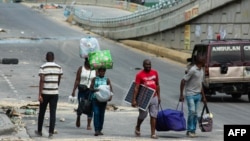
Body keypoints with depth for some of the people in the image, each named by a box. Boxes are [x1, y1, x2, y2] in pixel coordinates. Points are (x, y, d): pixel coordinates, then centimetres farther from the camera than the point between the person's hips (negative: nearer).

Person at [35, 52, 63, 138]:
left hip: (45, 93, -2)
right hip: (54, 93, 2)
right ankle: (51, 132, -8)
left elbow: (41, 81, -15)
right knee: (52, 113, 1)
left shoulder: (43, 67, -8)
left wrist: (39, 95, -15)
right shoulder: (58, 67, 3)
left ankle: (39, 131, 25)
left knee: (42, 112, 14)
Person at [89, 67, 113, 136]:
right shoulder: (95, 79, 5)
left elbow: (111, 89, -1)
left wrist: (110, 96, -19)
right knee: (96, 113, -12)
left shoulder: (107, 80, 6)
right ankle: (96, 130, -16)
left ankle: (100, 130, 17)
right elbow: (91, 87, 0)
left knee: (102, 114, 7)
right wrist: (95, 90, -22)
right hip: (95, 98, -1)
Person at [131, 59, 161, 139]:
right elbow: (136, 88, -12)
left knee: (154, 116, 0)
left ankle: (153, 133, 2)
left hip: (154, 98, 4)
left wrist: (158, 96, 13)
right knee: (143, 115, 7)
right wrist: (134, 100, -17)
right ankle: (138, 127, 36)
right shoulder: (140, 75, -8)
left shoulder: (155, 73, 6)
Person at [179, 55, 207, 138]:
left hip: (198, 95, 8)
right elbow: (183, 81, -14)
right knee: (192, 112, -14)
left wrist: (203, 96, 21)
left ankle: (193, 131, 11)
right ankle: (189, 130, -6)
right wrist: (181, 95, -15)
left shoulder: (201, 71, 12)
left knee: (195, 113, 7)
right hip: (190, 94, -8)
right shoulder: (193, 70, -15)